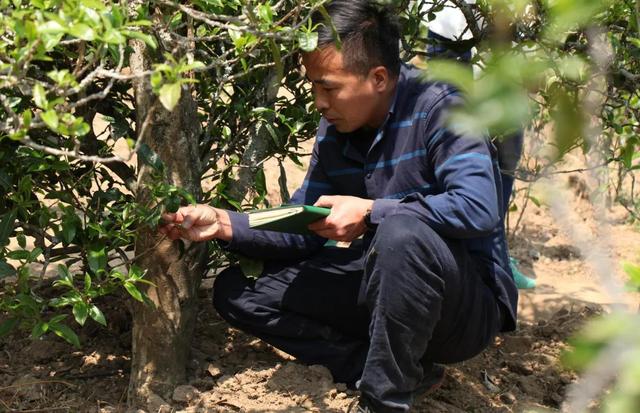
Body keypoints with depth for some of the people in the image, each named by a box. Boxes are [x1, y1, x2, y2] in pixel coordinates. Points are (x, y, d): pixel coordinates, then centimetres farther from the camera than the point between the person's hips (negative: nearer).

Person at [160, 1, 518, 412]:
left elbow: (477, 208, -31)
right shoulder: (334, 131, 3)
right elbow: (302, 232, 7)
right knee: (235, 291, 2)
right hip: (383, 288, 8)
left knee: (403, 230, -39)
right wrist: (224, 224, -8)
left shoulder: (437, 108, -18)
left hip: (469, 305, -7)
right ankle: (402, 369, -7)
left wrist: (370, 213, -27)